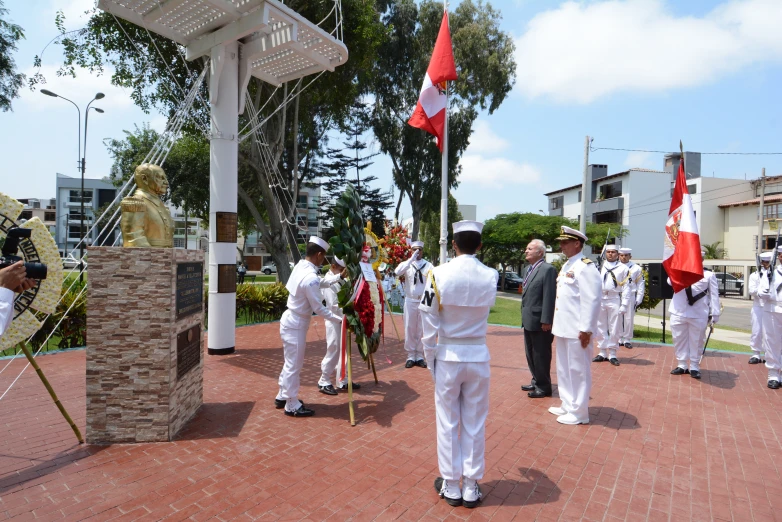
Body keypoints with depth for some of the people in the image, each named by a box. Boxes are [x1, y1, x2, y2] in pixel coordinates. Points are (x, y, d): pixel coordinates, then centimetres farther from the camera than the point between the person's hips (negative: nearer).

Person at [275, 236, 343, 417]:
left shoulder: (300, 266, 2)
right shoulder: (310, 278, -26)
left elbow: (319, 284, 19)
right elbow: (319, 308, -22)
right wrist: (339, 320, -12)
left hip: (291, 320, 9)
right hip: (296, 324, -9)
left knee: (291, 362, 21)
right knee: (294, 365, 3)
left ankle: (282, 397, 35)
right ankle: (292, 406, 15)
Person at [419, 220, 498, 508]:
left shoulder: (439, 274, -13)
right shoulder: (491, 276, -6)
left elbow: (429, 323, -10)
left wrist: (430, 359, 3)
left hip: (447, 356, -2)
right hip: (478, 357, 2)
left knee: (448, 423, 13)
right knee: (474, 424, 14)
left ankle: (451, 486, 27)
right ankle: (471, 487, 28)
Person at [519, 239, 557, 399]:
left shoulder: (548, 270, -14)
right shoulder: (530, 269, 14)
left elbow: (550, 297, -19)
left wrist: (546, 321, -21)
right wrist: (524, 317, 17)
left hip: (540, 322, -9)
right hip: (528, 321, 9)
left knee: (541, 356, 3)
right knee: (531, 354, 18)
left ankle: (543, 387, 16)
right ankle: (536, 381, 32)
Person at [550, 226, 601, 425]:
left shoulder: (585, 267, -14)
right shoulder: (566, 266, 15)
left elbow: (592, 300, -20)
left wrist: (586, 329, -21)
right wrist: (556, 324, 18)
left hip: (576, 331, -9)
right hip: (563, 328, 10)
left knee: (578, 371, 2)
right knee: (563, 370, 17)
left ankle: (579, 413, 14)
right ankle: (567, 405, 31)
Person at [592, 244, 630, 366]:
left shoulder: (623, 268, 2)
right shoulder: (599, 267, 11)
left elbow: (626, 288, -2)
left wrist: (624, 305, -9)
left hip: (615, 300, -3)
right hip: (600, 299, 3)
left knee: (614, 329, 2)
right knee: (600, 328, 9)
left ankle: (612, 355, 13)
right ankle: (602, 353, 20)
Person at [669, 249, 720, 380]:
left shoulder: (709, 274, 3)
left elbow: (714, 294, 1)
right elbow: (670, 281, -7)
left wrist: (715, 313, -3)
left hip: (699, 314, -2)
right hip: (679, 312, 2)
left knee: (696, 341, 6)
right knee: (679, 339, 10)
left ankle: (694, 367, 19)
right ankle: (682, 365, 22)